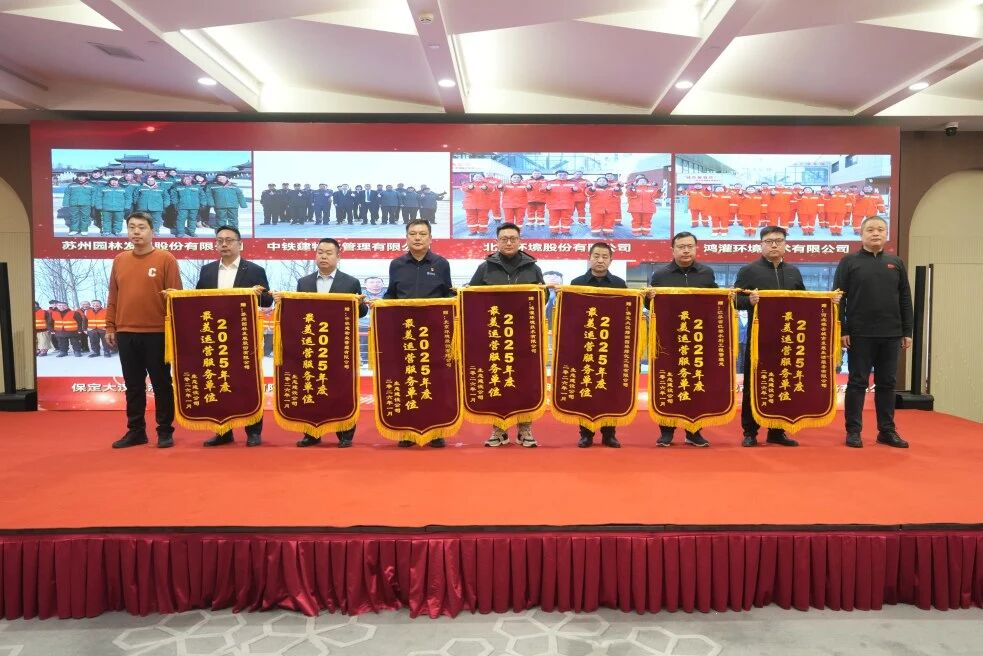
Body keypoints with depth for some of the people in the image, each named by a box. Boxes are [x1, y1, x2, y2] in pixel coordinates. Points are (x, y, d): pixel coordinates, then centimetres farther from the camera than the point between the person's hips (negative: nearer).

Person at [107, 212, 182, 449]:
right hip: (125, 333, 4)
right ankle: (135, 431, 21)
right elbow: (113, 297, 14)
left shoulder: (166, 259, -3)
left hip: (157, 333, -4)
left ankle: (165, 431, 13)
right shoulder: (119, 260, 11)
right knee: (133, 385, 11)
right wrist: (110, 327, 9)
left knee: (161, 384, 4)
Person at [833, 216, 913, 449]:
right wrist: (842, 330, -10)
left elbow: (905, 300, 11)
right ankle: (853, 431, 9)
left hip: (891, 335, 3)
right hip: (860, 334, -3)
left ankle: (887, 431, 18)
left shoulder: (896, 263, 11)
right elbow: (839, 298, -3)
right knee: (857, 383, 2)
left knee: (887, 384, 9)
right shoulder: (849, 262, 0)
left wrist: (907, 332, 6)